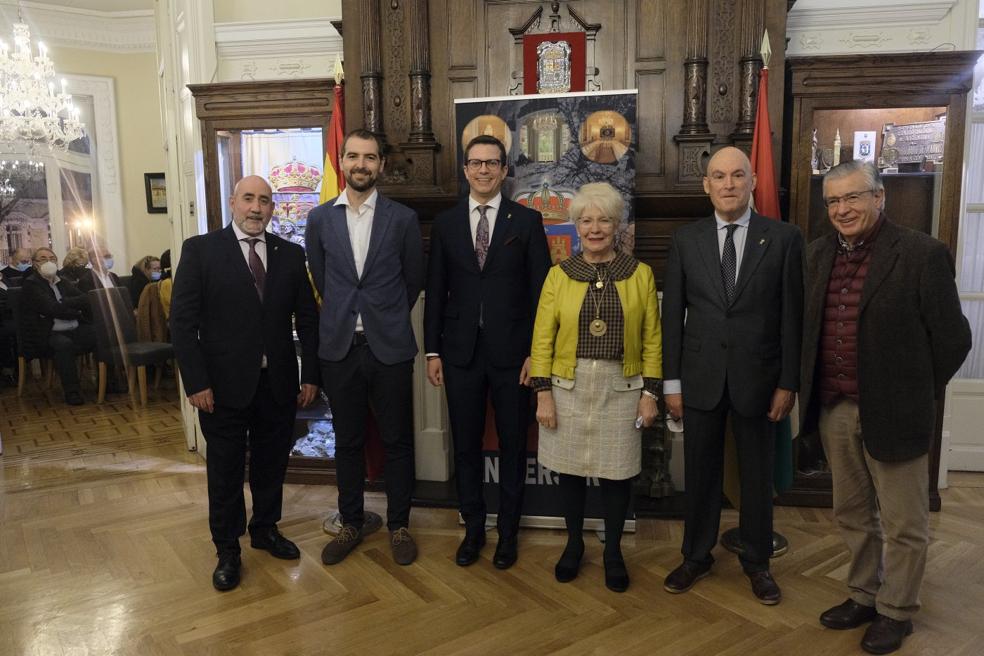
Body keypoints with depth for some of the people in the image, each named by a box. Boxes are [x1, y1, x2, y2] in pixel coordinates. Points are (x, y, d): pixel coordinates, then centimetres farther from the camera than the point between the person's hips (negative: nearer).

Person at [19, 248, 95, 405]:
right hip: (49, 333, -6)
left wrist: (63, 303, -9)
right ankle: (72, 392, -25)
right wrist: (76, 311, -2)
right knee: (64, 344, -36)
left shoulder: (63, 282, 20)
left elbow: (85, 301, 5)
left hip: (75, 330, 6)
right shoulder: (31, 284, 1)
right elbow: (53, 309, -13)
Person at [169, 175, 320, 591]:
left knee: (271, 463, 16)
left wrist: (310, 375, 2)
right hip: (224, 384, -3)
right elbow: (183, 322, -6)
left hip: (278, 383, 3)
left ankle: (265, 529, 38)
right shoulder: (200, 250, -4)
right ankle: (227, 549, 28)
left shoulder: (290, 254, 5)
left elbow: (307, 318, 6)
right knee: (225, 471, 10)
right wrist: (196, 383, -11)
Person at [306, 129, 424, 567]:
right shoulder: (320, 219, 3)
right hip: (339, 347, 2)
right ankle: (351, 523, 29)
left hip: (390, 348, -1)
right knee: (347, 442, 13)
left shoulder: (403, 218, -2)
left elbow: (414, 281, 7)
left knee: (397, 441, 8)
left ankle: (398, 525, 25)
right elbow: (321, 280, 13)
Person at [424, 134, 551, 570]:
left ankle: (508, 532, 27)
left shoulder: (527, 220, 0)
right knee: (466, 445, 11)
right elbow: (435, 291, 7)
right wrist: (432, 351, 3)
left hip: (511, 352, -2)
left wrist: (535, 351, -7)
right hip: (461, 351, 2)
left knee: (512, 445, 9)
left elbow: (540, 291, -2)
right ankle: (473, 528, 28)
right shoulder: (445, 223, 7)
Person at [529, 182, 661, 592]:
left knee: (616, 471, 8)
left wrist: (650, 393, -3)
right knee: (570, 469, 11)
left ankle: (613, 551, 29)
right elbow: (542, 339, -1)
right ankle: (574, 543, 33)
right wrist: (543, 394, -5)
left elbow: (652, 340, 1)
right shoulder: (559, 275, 0)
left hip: (621, 388, 0)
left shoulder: (640, 274, 0)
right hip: (569, 387, 1)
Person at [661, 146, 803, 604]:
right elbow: (672, 314, 1)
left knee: (757, 474, 12)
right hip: (701, 377, 1)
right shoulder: (685, 240, 1)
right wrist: (671, 382, -1)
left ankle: (756, 562, 33)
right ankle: (696, 556, 31)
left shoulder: (784, 238, -3)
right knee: (700, 472, 13)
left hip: (757, 377, -1)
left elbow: (792, 316, -3)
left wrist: (789, 383, -5)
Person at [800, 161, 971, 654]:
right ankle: (864, 595, 39)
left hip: (891, 412, -5)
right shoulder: (818, 254, 6)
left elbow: (952, 338, -7)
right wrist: (813, 391, 10)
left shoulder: (922, 254, -11)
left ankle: (896, 611, 31)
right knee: (852, 515, 20)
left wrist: (916, 395, -1)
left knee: (903, 525, 11)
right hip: (834, 410, 5)